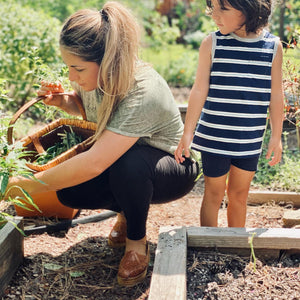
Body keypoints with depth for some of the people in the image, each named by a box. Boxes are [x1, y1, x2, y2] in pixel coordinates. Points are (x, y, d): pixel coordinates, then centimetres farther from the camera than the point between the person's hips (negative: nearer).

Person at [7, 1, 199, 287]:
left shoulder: (142, 93, -37)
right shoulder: (97, 76, -14)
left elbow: (93, 164, -43)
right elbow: (84, 103, 13)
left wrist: (30, 185, -33)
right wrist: (62, 100, -12)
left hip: (173, 170, -6)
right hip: (114, 161, 7)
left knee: (127, 164, -39)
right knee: (69, 192, -17)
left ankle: (136, 240, -9)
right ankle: (126, 211, 14)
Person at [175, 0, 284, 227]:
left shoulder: (273, 46, -2)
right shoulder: (212, 43, -6)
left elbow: (276, 95, 4)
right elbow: (199, 90, -5)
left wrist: (276, 136, 6)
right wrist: (187, 133, -6)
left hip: (250, 140, 2)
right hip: (214, 138, -2)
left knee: (239, 195, 15)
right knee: (214, 194, 8)